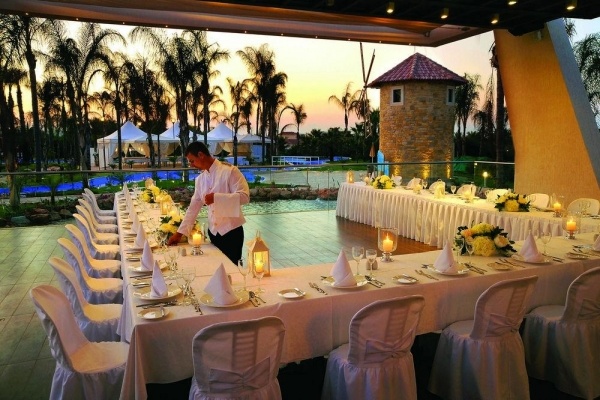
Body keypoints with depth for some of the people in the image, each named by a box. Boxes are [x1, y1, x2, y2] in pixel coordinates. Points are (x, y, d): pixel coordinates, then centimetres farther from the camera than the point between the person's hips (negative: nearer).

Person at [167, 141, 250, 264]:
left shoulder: (230, 171, -12)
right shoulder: (200, 179, 8)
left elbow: (244, 196, -19)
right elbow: (194, 207, 11)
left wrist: (216, 198, -26)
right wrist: (180, 232, 9)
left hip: (231, 231, -6)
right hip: (213, 232, 6)